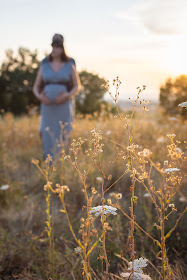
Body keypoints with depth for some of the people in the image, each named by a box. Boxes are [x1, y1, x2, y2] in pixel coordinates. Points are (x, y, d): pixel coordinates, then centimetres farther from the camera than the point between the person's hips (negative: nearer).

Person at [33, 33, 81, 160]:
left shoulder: (70, 65, 1)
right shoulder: (44, 66, 6)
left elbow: (77, 87, 1)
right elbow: (36, 87, 7)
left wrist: (67, 96, -19)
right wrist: (40, 97, -16)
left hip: (64, 105, -2)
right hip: (48, 106, 2)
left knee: (63, 137, -4)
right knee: (47, 136, -3)